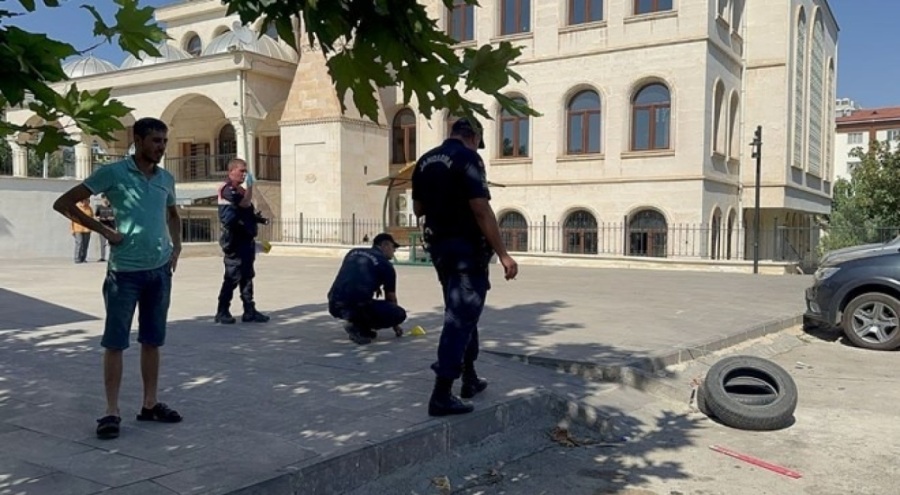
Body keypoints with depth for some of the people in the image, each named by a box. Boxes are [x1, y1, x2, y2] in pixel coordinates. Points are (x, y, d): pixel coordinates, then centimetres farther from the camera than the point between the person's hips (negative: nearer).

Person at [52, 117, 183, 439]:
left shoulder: (166, 179, 9)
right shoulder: (112, 173, -6)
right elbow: (63, 204, -5)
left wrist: (176, 247, 13)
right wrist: (104, 231, -10)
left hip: (160, 271, 5)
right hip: (125, 272, -5)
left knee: (152, 341, 11)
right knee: (115, 342, 2)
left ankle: (150, 405, 21)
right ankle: (111, 411, 10)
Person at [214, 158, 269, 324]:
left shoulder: (239, 189, 18)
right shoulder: (227, 189, -10)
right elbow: (244, 203, -22)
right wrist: (249, 186, -18)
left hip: (245, 239, 9)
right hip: (235, 242, -9)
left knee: (247, 276, 8)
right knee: (233, 276, -6)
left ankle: (249, 311, 11)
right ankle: (222, 312, 2)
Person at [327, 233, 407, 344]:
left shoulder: (353, 252, 21)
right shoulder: (385, 264, 8)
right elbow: (391, 298, 17)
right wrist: (395, 326, 31)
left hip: (334, 306, 7)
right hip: (357, 307, -7)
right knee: (400, 314, 7)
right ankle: (358, 327, -1)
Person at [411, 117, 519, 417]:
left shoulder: (424, 162, 10)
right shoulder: (467, 157, -13)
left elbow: (418, 209, 17)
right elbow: (481, 209, -22)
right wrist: (502, 254, -20)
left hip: (439, 246, 8)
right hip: (466, 248, -8)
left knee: (460, 312, 19)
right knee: (461, 316, -5)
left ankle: (470, 379, 27)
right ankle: (441, 395, -6)